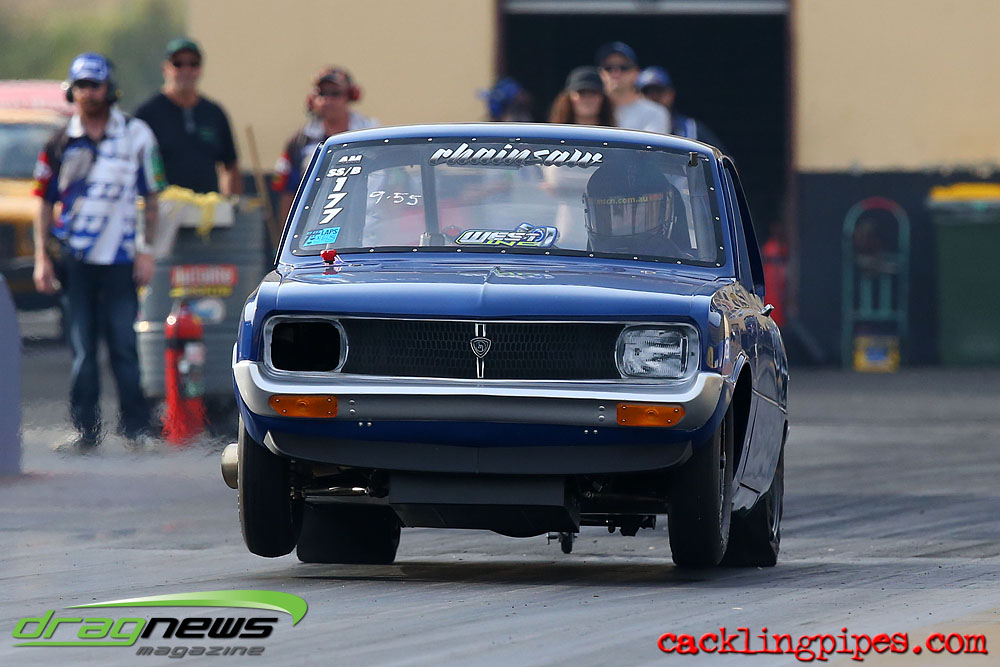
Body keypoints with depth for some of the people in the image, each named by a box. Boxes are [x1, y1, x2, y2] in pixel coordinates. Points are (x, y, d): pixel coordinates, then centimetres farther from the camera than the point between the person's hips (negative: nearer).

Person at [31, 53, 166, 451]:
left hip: (120, 258, -2)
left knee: (124, 345, -3)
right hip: (75, 258, 2)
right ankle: (86, 430, 7)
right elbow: (45, 202, 11)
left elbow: (152, 197, 7)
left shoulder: (136, 135, 4)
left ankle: (137, 428, 3)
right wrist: (41, 258, 3)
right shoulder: (61, 143, 8)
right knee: (82, 349, 3)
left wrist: (147, 250, -1)